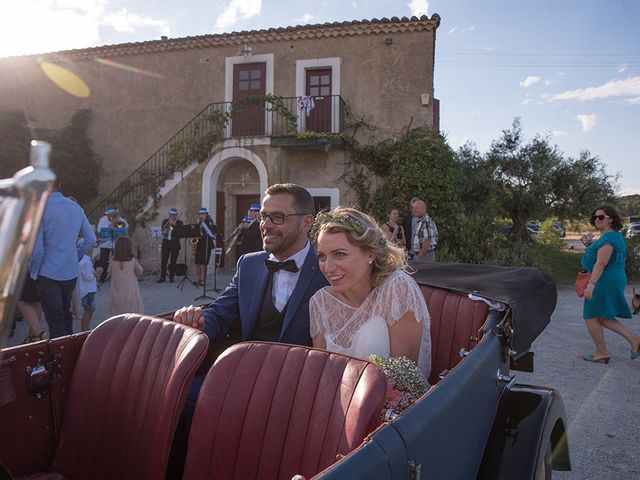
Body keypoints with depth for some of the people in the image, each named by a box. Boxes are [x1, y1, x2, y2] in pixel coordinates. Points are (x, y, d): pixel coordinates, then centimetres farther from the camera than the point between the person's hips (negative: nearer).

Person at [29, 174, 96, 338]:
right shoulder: (76, 207, 4)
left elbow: (36, 248, -16)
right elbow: (91, 239, 8)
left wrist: (34, 271, -3)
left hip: (49, 274, -6)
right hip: (71, 273, 6)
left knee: (55, 320, 2)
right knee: (66, 314, 19)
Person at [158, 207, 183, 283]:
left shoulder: (179, 223, 3)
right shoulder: (165, 221, 9)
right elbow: (162, 231, 3)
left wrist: (174, 224, -16)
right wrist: (164, 232, -19)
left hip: (175, 243, -2)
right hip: (166, 243, 2)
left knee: (173, 262, 0)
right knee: (163, 261, -1)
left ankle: (171, 277, 8)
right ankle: (162, 277, 6)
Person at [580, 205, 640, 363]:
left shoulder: (608, 238, -19)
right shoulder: (616, 235, 15)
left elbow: (601, 263, -27)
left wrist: (592, 283, -31)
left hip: (604, 282, -11)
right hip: (614, 280, 11)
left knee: (591, 317, 2)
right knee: (602, 317, 17)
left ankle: (601, 353, 11)